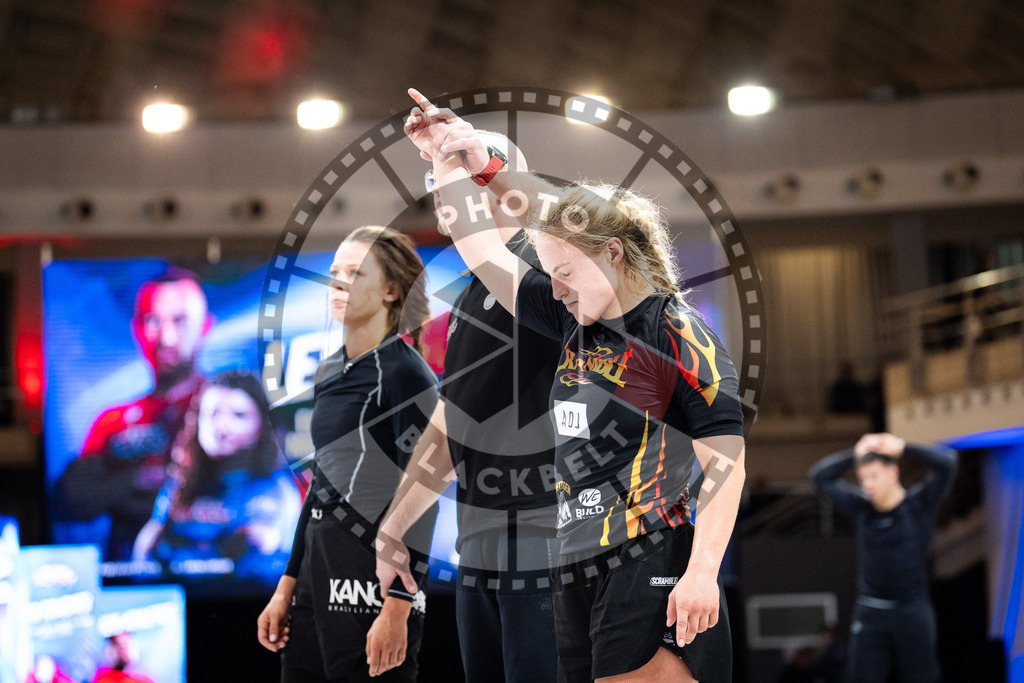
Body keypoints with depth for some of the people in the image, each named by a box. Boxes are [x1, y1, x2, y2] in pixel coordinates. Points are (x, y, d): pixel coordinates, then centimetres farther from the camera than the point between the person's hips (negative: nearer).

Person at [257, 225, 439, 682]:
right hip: (320, 580, 8)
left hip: (375, 582, -8)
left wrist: (398, 610, -19)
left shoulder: (405, 375, -9)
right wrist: (286, 590, 18)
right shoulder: (328, 373, 15)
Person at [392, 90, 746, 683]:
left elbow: (725, 461, -11)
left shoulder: (676, 332, -5)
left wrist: (702, 572, -18)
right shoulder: (575, 324, 15)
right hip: (577, 578, 7)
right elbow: (483, 252, 25)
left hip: (651, 575, -7)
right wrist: (460, 166, 17)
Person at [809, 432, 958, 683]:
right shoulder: (861, 507, 6)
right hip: (869, 615, 3)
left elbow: (946, 462, -14)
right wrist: (857, 453, 1)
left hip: (912, 613, -3)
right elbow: (821, 475, 11)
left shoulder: (919, 504, -2)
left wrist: (902, 448, -11)